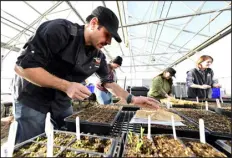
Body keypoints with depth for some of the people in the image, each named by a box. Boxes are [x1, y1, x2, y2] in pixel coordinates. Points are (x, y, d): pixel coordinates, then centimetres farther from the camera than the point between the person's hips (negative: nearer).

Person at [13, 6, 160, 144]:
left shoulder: (99, 56, -4)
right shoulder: (60, 29, -22)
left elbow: (109, 82, 1)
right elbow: (22, 66, -23)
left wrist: (132, 99, -8)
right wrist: (66, 86, -31)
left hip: (62, 102, 5)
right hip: (33, 97, -4)